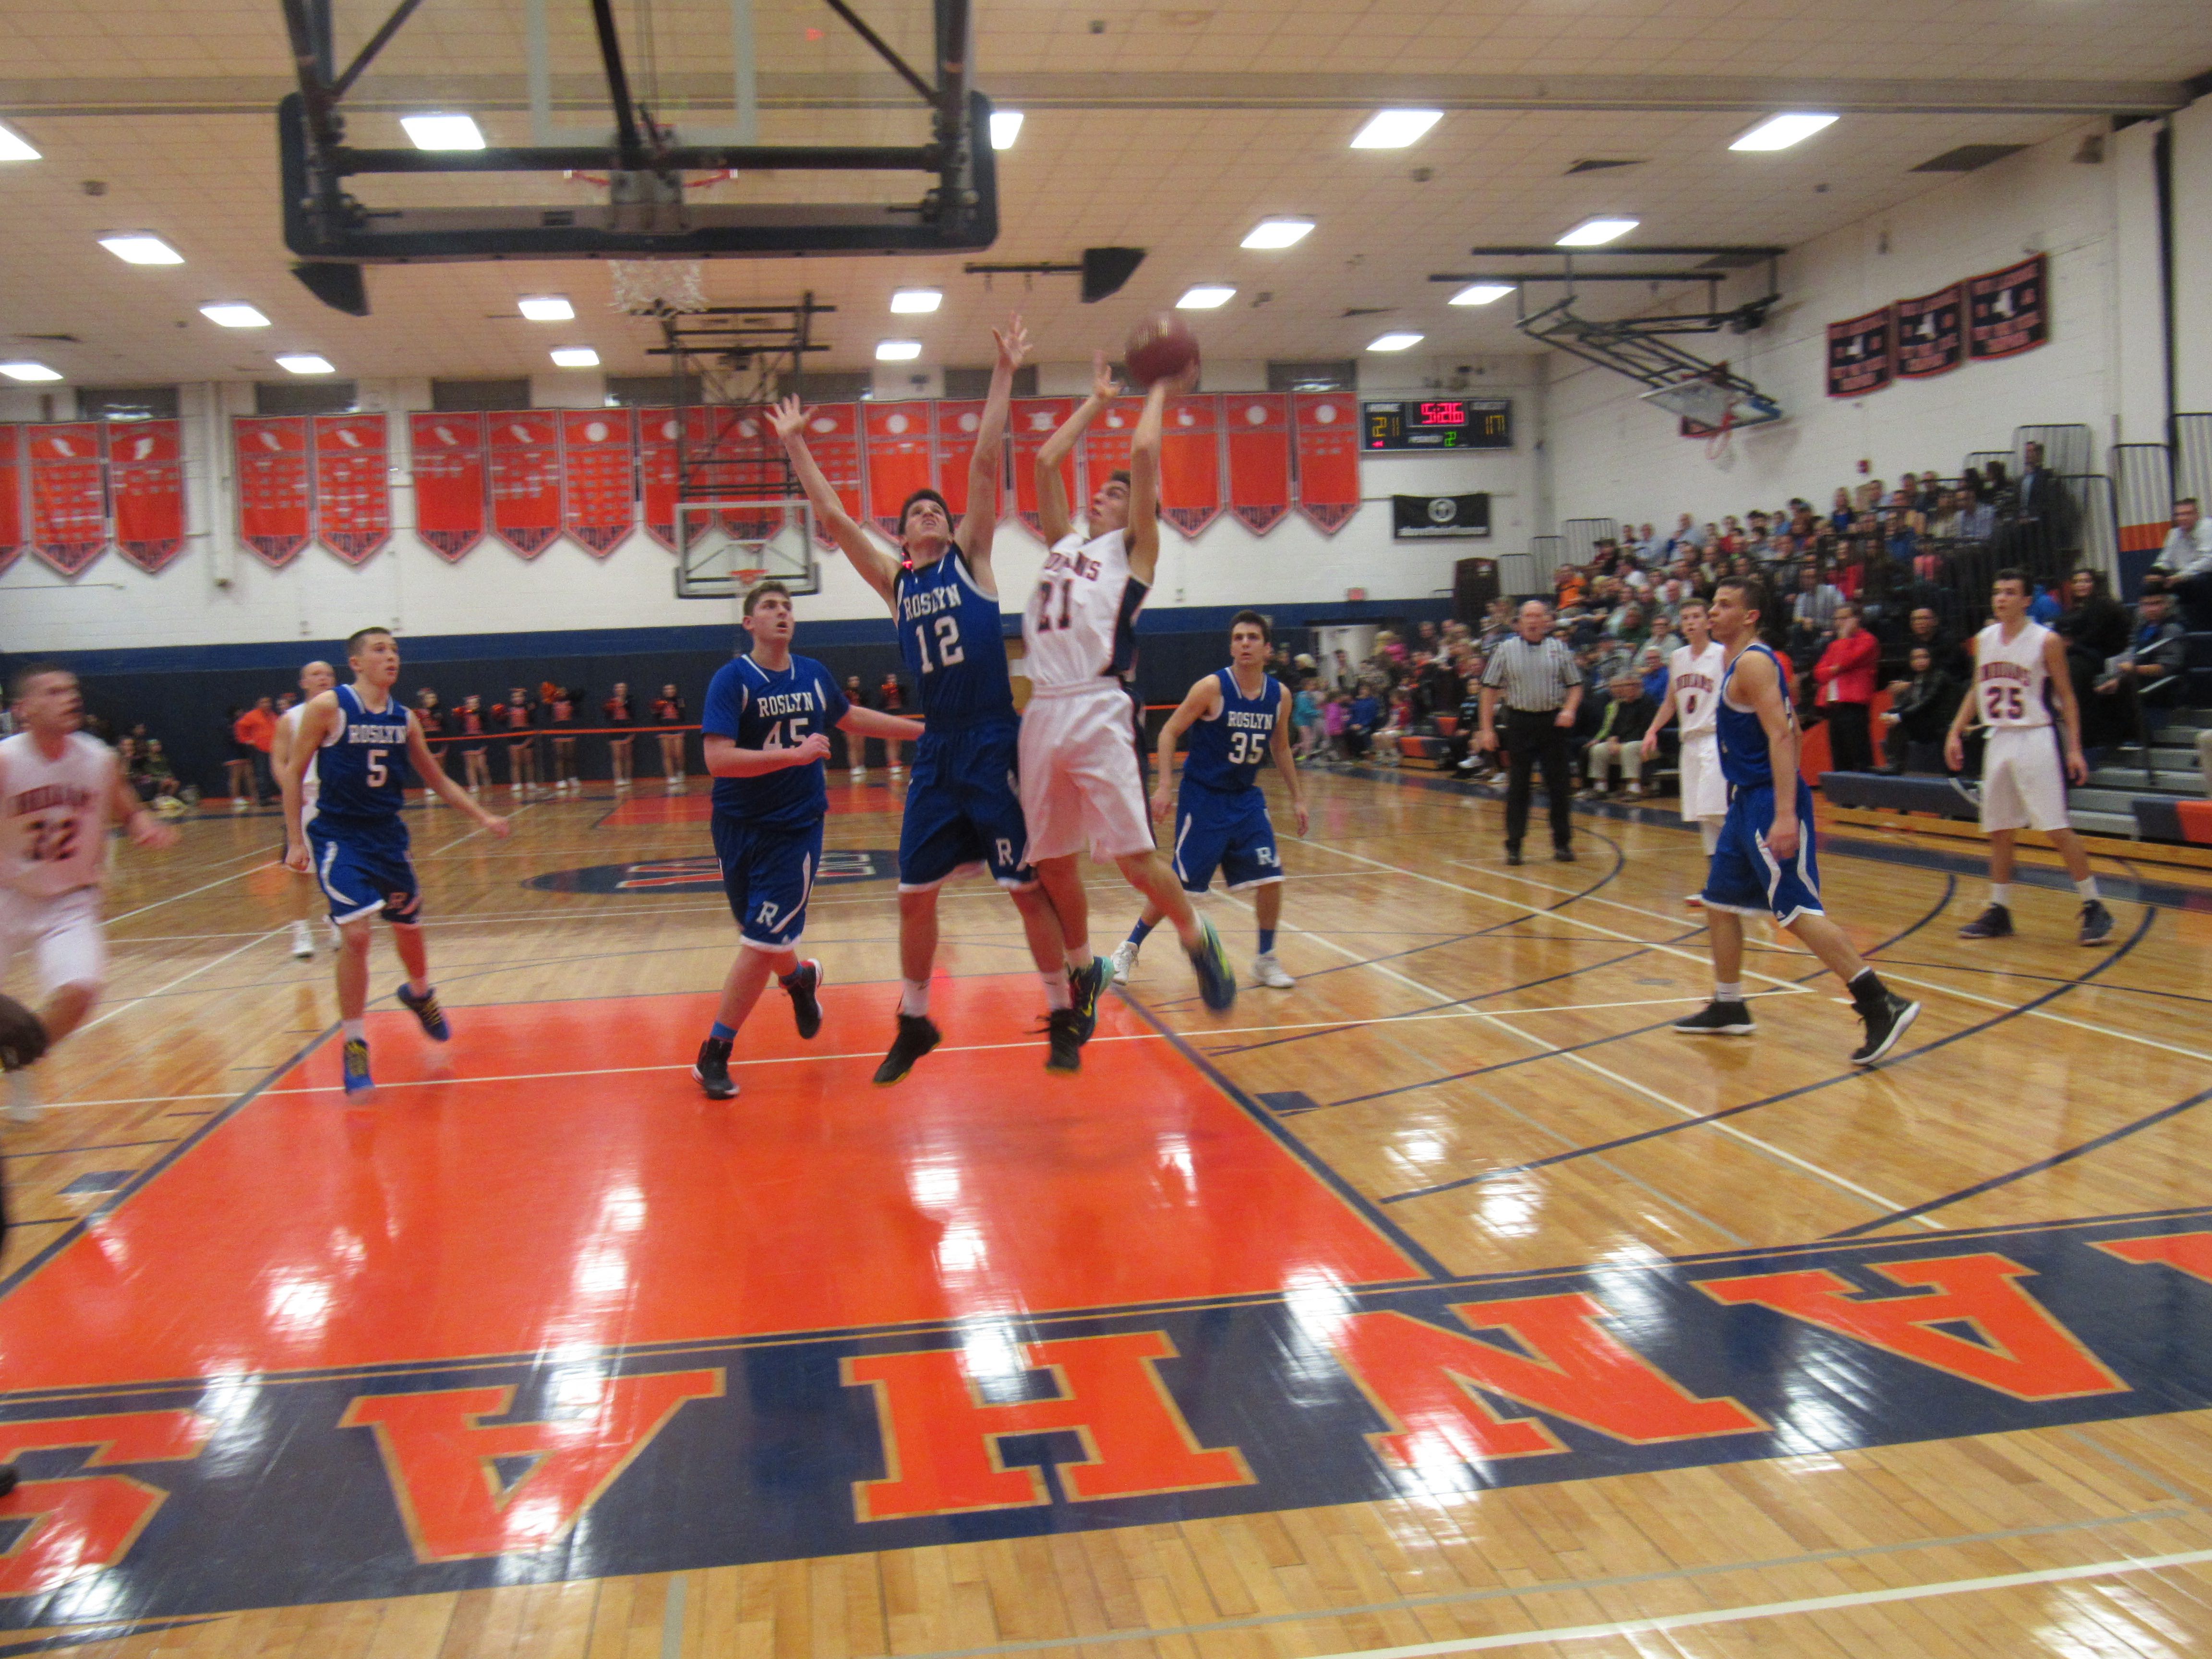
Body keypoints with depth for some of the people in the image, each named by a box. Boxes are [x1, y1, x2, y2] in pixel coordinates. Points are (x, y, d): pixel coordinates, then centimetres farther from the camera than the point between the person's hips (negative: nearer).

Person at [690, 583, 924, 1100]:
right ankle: (799, 979, 46)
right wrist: (793, 754, -29)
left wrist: (924, 730, 29)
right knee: (765, 938, 11)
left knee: (761, 943, -8)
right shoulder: (732, 679, -10)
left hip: (796, 826, 2)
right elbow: (718, 759, -22)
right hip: (740, 826, -1)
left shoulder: (813, 675, 4)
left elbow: (850, 717, 25)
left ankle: (714, 1055, 3)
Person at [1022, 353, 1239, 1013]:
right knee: (1052, 864, 9)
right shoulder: (1064, 543, 23)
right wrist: (1098, 400, 33)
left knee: (1135, 860, -8)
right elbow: (1045, 461, 27)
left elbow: (1143, 452, 0)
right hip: (1044, 712, 6)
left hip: (1101, 714, -6)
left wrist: (1159, 394, 14)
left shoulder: (1134, 549, 8)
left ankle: (1196, 936, 17)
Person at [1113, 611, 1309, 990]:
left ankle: (1266, 960, 14)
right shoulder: (1212, 688, -15)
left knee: (1270, 878, -4)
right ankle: (1129, 948, 16)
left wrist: (1297, 797, 14)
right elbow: (1169, 733, -10)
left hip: (1247, 798, 5)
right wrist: (1165, 785, -19)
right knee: (1178, 885, -3)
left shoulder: (1280, 696, 0)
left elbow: (1280, 748, 16)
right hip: (1203, 797, -4)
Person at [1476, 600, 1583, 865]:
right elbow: (1491, 689, 3)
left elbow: (1575, 685, 9)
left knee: (1559, 784, 3)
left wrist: (1569, 710, -11)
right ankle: (1513, 845, 7)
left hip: (1553, 723, 1)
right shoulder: (1506, 651, 3)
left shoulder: (1559, 650, 6)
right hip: (1520, 721, -1)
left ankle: (1562, 843, 14)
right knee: (1518, 786, 1)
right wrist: (1487, 728, -2)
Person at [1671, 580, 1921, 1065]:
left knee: (1797, 910, -13)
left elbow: (1782, 736, -23)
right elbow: (1788, 729, 23)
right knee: (1720, 901, 15)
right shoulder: (1740, 662, 16)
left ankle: (1882, 1005, -14)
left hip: (1769, 802, -10)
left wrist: (1785, 815, -30)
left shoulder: (1753, 663, -13)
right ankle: (1728, 1009, 25)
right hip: (1748, 802, 10)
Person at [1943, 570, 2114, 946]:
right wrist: (1956, 733, 9)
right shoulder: (1984, 640, 9)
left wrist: (2075, 749, -9)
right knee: (1999, 831, 9)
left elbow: (2066, 696, -4)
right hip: (1998, 741, 6)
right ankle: (1999, 912, 17)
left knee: (2057, 829, -9)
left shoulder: (2045, 641, -6)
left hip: (2033, 739, -6)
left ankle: (2094, 907, 0)